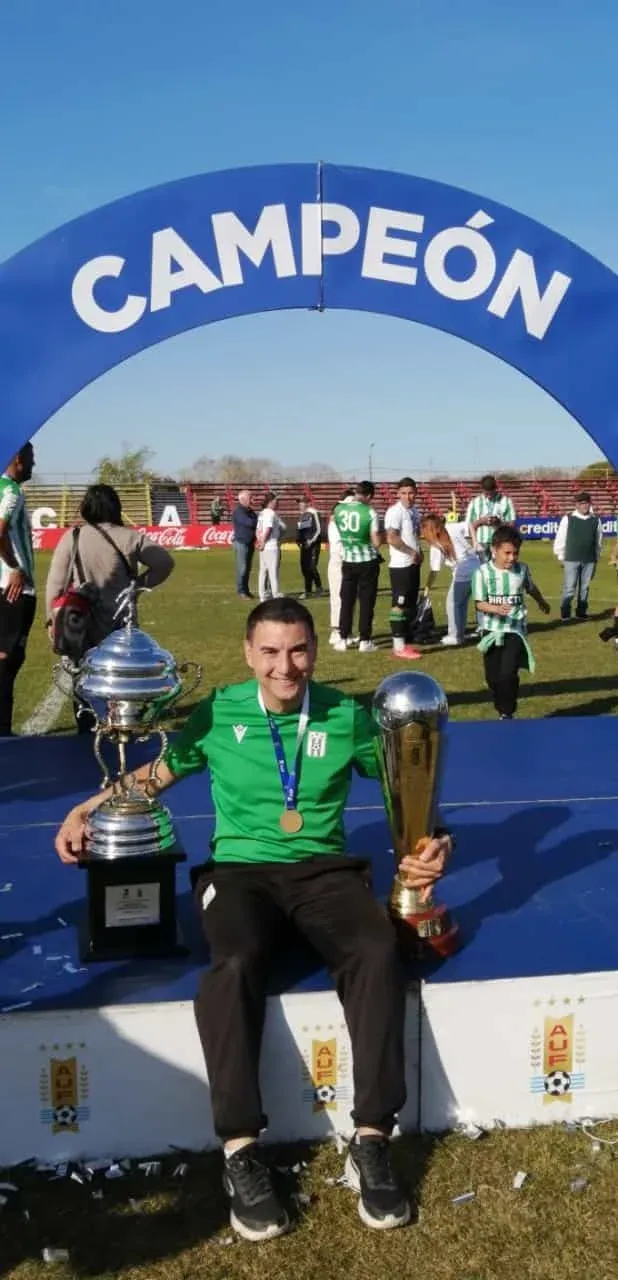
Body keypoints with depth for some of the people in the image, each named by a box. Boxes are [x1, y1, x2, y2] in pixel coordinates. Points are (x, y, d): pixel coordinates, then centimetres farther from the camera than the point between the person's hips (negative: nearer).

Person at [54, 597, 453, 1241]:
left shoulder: (346, 717, 6)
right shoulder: (218, 714, 6)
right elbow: (160, 772, 19)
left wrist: (432, 839, -4)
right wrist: (85, 809, 10)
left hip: (323, 867, 1)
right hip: (241, 868, -1)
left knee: (378, 954, -30)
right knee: (234, 966, -35)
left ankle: (371, 1143, -22)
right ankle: (240, 1152, -25)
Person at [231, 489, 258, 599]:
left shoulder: (250, 511, 16)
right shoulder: (238, 511, -13)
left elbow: (256, 520, 14)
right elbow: (249, 523, -22)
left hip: (250, 543, 8)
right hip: (241, 542, -8)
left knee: (248, 568, 11)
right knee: (242, 568, -6)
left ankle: (246, 590, 17)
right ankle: (241, 591, -2)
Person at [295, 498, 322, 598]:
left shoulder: (312, 514, -8)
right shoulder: (300, 515, 14)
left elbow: (318, 529, -10)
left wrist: (311, 541, -14)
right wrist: (298, 540, 5)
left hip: (313, 544, -7)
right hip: (304, 544, 7)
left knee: (312, 567, -13)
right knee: (304, 567, 5)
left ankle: (318, 587, 3)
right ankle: (308, 590, 13)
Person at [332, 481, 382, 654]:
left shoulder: (339, 509, -1)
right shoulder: (369, 512, -13)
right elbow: (377, 542, -12)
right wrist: (379, 534, 7)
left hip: (347, 561, 3)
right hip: (367, 561, -3)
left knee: (346, 601, 11)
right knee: (366, 602, 5)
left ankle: (343, 639, 13)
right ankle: (365, 641, 7)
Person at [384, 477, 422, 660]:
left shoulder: (414, 511, 15)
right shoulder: (395, 511, -13)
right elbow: (392, 538, -22)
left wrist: (420, 552, 8)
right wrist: (412, 552, -15)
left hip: (414, 564, 9)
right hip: (400, 565, -9)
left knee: (411, 605, 13)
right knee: (400, 604, -6)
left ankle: (406, 642, 22)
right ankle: (399, 646, -4)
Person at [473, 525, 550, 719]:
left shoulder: (522, 569, -2)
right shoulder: (483, 572, -11)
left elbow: (531, 588, 21)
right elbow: (480, 604, -13)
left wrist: (542, 602, 39)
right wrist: (496, 609, -33)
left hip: (516, 630, 0)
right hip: (491, 630, 0)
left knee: (508, 674, -14)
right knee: (493, 676, 8)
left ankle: (507, 714, -2)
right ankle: (501, 710, 27)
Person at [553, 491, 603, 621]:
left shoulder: (596, 520, 5)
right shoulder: (568, 519, -2)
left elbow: (599, 541, 12)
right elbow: (560, 539, 2)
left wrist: (597, 558, 13)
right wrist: (561, 557, 3)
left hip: (589, 561, 3)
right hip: (571, 560, -3)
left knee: (585, 587, 7)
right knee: (569, 588, -4)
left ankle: (581, 611, 16)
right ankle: (565, 614, 3)